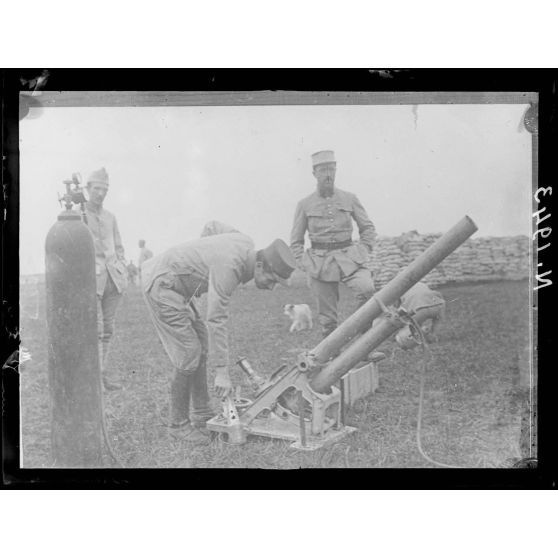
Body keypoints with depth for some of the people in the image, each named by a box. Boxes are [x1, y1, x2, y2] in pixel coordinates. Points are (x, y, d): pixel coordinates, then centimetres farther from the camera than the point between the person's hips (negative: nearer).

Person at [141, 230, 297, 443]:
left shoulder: (247, 245, -4)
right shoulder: (228, 266, -31)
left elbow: (212, 226, 15)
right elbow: (216, 321, -32)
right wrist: (222, 372, -30)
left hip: (175, 285, 10)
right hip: (160, 285, -10)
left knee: (201, 348, 9)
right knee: (188, 354, -11)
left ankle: (201, 413, 18)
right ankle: (179, 422, 3)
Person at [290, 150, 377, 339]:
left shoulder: (350, 199, 6)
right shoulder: (305, 204, 4)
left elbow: (368, 227, 15)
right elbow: (296, 240, 12)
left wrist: (364, 251, 2)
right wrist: (303, 263, 1)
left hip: (348, 258, 0)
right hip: (320, 263, 0)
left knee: (366, 288, -29)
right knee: (327, 317, 4)